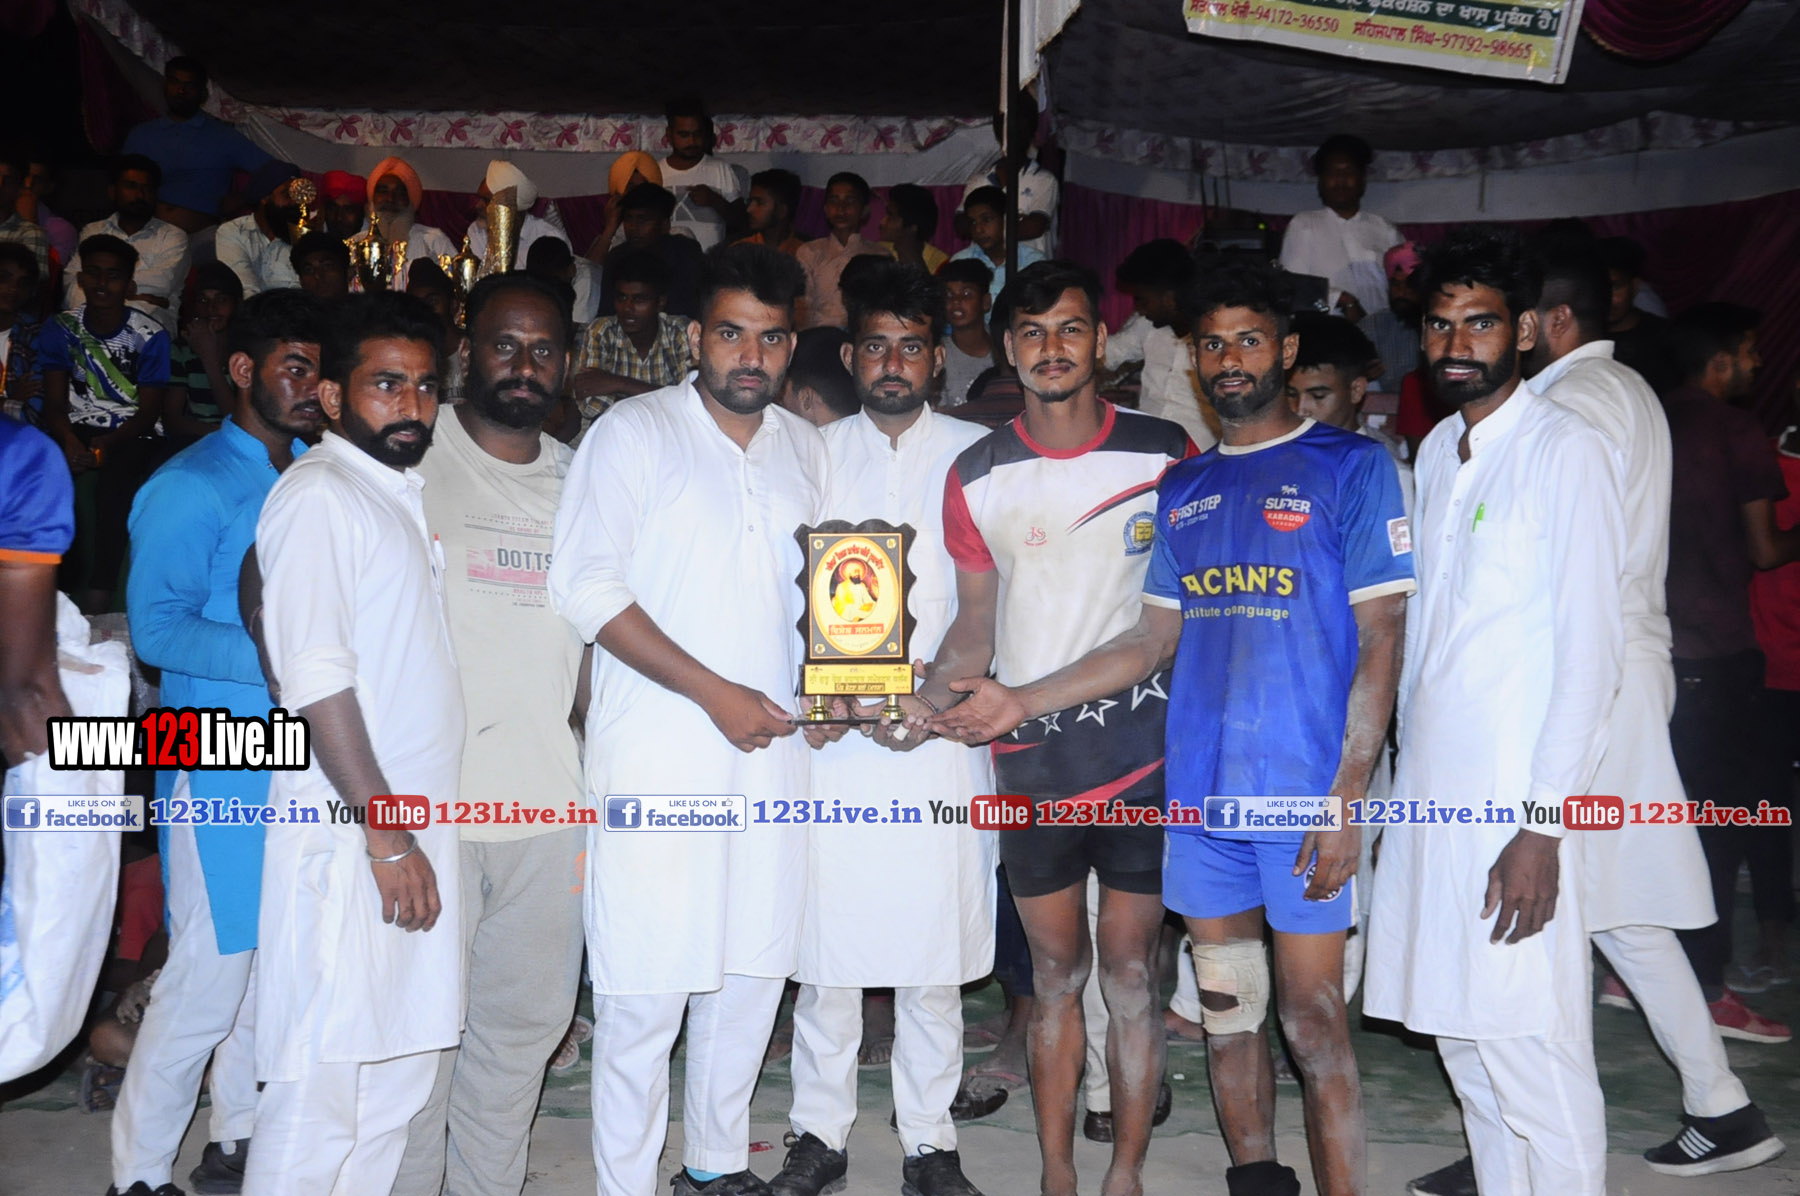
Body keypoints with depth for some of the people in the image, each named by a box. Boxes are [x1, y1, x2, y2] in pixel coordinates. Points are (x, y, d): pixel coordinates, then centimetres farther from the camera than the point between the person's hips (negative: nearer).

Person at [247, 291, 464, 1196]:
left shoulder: (402, 491, 17)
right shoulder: (320, 494, -11)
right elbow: (316, 679, -18)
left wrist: (417, 832, 18)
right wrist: (385, 835, -16)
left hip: (413, 825, 9)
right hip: (347, 839, -9)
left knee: (402, 1072, 14)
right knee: (319, 1094, -4)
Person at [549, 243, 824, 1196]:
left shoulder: (805, 448, 13)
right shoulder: (635, 432, -3)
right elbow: (586, 586, -11)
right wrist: (715, 692, -14)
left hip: (772, 745, 5)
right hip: (656, 751, -5)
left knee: (752, 969, 12)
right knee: (646, 983, -2)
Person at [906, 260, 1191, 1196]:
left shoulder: (1166, 454, -1)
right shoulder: (978, 477, 3)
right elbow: (976, 624, 8)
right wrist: (921, 707, -9)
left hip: (1143, 754, -1)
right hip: (1031, 759, 2)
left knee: (1130, 976, 6)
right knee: (1055, 976, 13)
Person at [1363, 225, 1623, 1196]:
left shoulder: (1566, 451, -7)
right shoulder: (1437, 450, 13)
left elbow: (1591, 652, -12)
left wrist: (1543, 828, -16)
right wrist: (1400, 769, 12)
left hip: (1513, 803, -7)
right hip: (1427, 786, 7)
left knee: (1533, 1058, -3)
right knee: (1462, 1040, 14)